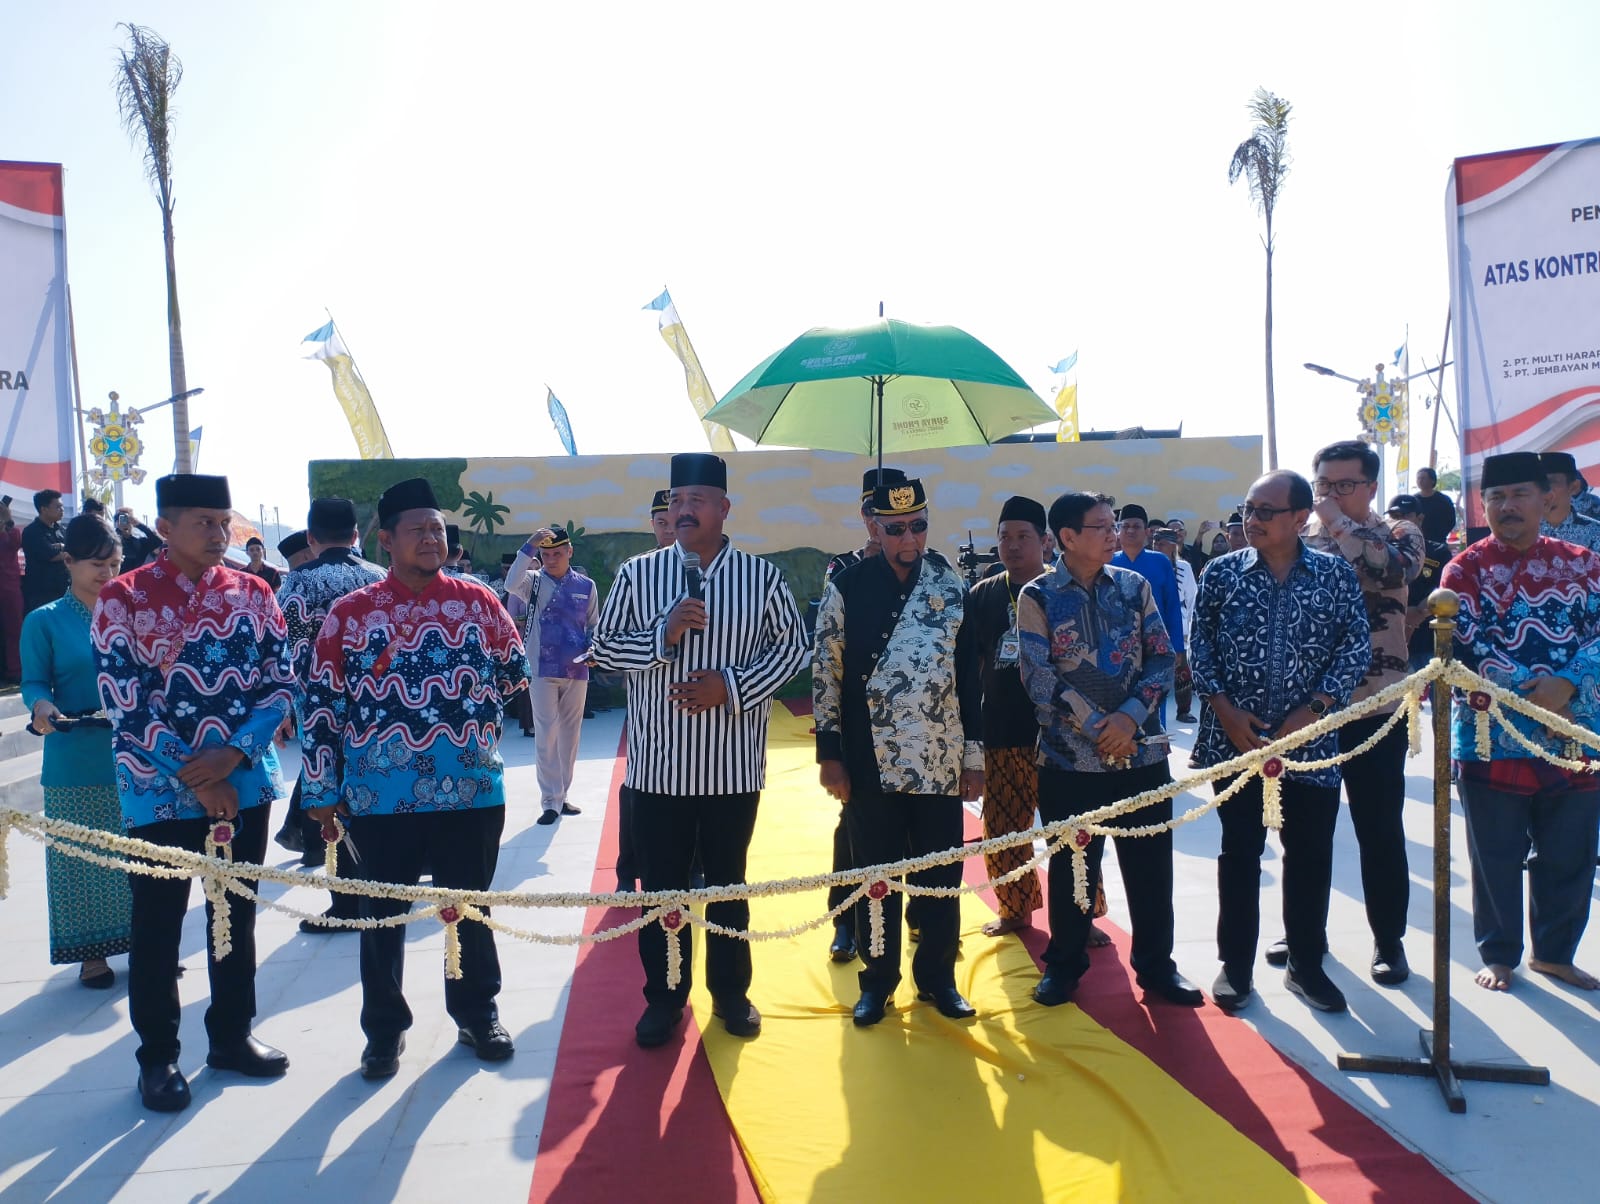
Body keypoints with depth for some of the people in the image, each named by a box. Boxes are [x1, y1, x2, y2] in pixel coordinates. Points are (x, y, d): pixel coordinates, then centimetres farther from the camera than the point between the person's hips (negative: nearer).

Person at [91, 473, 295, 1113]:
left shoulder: (251, 592, 2)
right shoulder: (122, 598, -7)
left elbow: (281, 681, -1)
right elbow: (124, 703, -12)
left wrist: (232, 755, -15)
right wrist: (192, 779, -15)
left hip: (244, 784, 3)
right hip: (160, 792, -3)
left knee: (237, 914, 14)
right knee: (158, 926, 8)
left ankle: (232, 1035, 31)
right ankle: (158, 1056, 25)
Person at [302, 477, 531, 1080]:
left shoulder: (477, 600, 2)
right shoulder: (350, 611, -1)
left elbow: (515, 670, 10)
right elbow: (321, 701, 0)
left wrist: (474, 710, -1)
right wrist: (321, 788, -2)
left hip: (471, 789, 1)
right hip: (380, 795, 0)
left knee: (469, 907, 14)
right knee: (382, 914, 11)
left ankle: (477, 1014, 32)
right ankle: (385, 1028, 29)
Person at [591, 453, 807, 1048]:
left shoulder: (760, 575, 0)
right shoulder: (638, 573, 1)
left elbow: (791, 645, 0)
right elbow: (604, 647, 1)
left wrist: (732, 686, -13)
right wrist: (663, 635, -17)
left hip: (732, 764, 0)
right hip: (658, 764, 0)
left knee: (728, 884, 14)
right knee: (661, 886, 10)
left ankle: (730, 992, 32)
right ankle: (664, 996, 28)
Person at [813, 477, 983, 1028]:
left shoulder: (951, 587, 3)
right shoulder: (848, 587, -4)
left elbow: (970, 675, 7)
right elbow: (825, 673, -1)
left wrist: (973, 753, 5)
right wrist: (830, 754, -3)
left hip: (939, 764, 2)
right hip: (871, 765, -2)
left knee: (941, 877, 10)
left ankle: (937, 977, 28)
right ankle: (877, 981, 26)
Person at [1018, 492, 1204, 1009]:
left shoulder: (1134, 585, 5)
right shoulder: (1037, 596, -4)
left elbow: (1162, 657, 2)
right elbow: (1039, 675, -10)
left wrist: (1131, 716, -13)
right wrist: (1096, 727, -15)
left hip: (1142, 751, 3)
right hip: (1071, 756, -2)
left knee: (1150, 863, 10)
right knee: (1072, 866, 10)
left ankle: (1156, 964, 27)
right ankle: (1064, 963, 27)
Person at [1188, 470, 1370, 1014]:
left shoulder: (1336, 574, 1)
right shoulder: (1221, 573, 2)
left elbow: (1356, 648, -2)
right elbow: (1200, 646, 2)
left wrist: (1311, 711, -11)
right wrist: (1224, 709, -9)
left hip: (1310, 741, 0)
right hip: (1236, 739, 0)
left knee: (1311, 856, 9)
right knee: (1239, 853, 7)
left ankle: (1306, 964, 27)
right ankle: (1235, 964, 21)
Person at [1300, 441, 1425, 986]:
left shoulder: (1398, 534, 0)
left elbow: (1394, 570, -24)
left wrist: (1339, 522, -16)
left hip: (1374, 706, -2)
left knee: (1380, 829, 6)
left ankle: (1388, 938, 22)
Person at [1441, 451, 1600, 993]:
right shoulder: (1465, 570, -2)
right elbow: (1468, 645, -14)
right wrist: (1534, 694, -22)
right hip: (1493, 740, -3)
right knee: (1498, 860, 8)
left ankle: (1554, 953, 32)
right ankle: (1500, 955, 25)